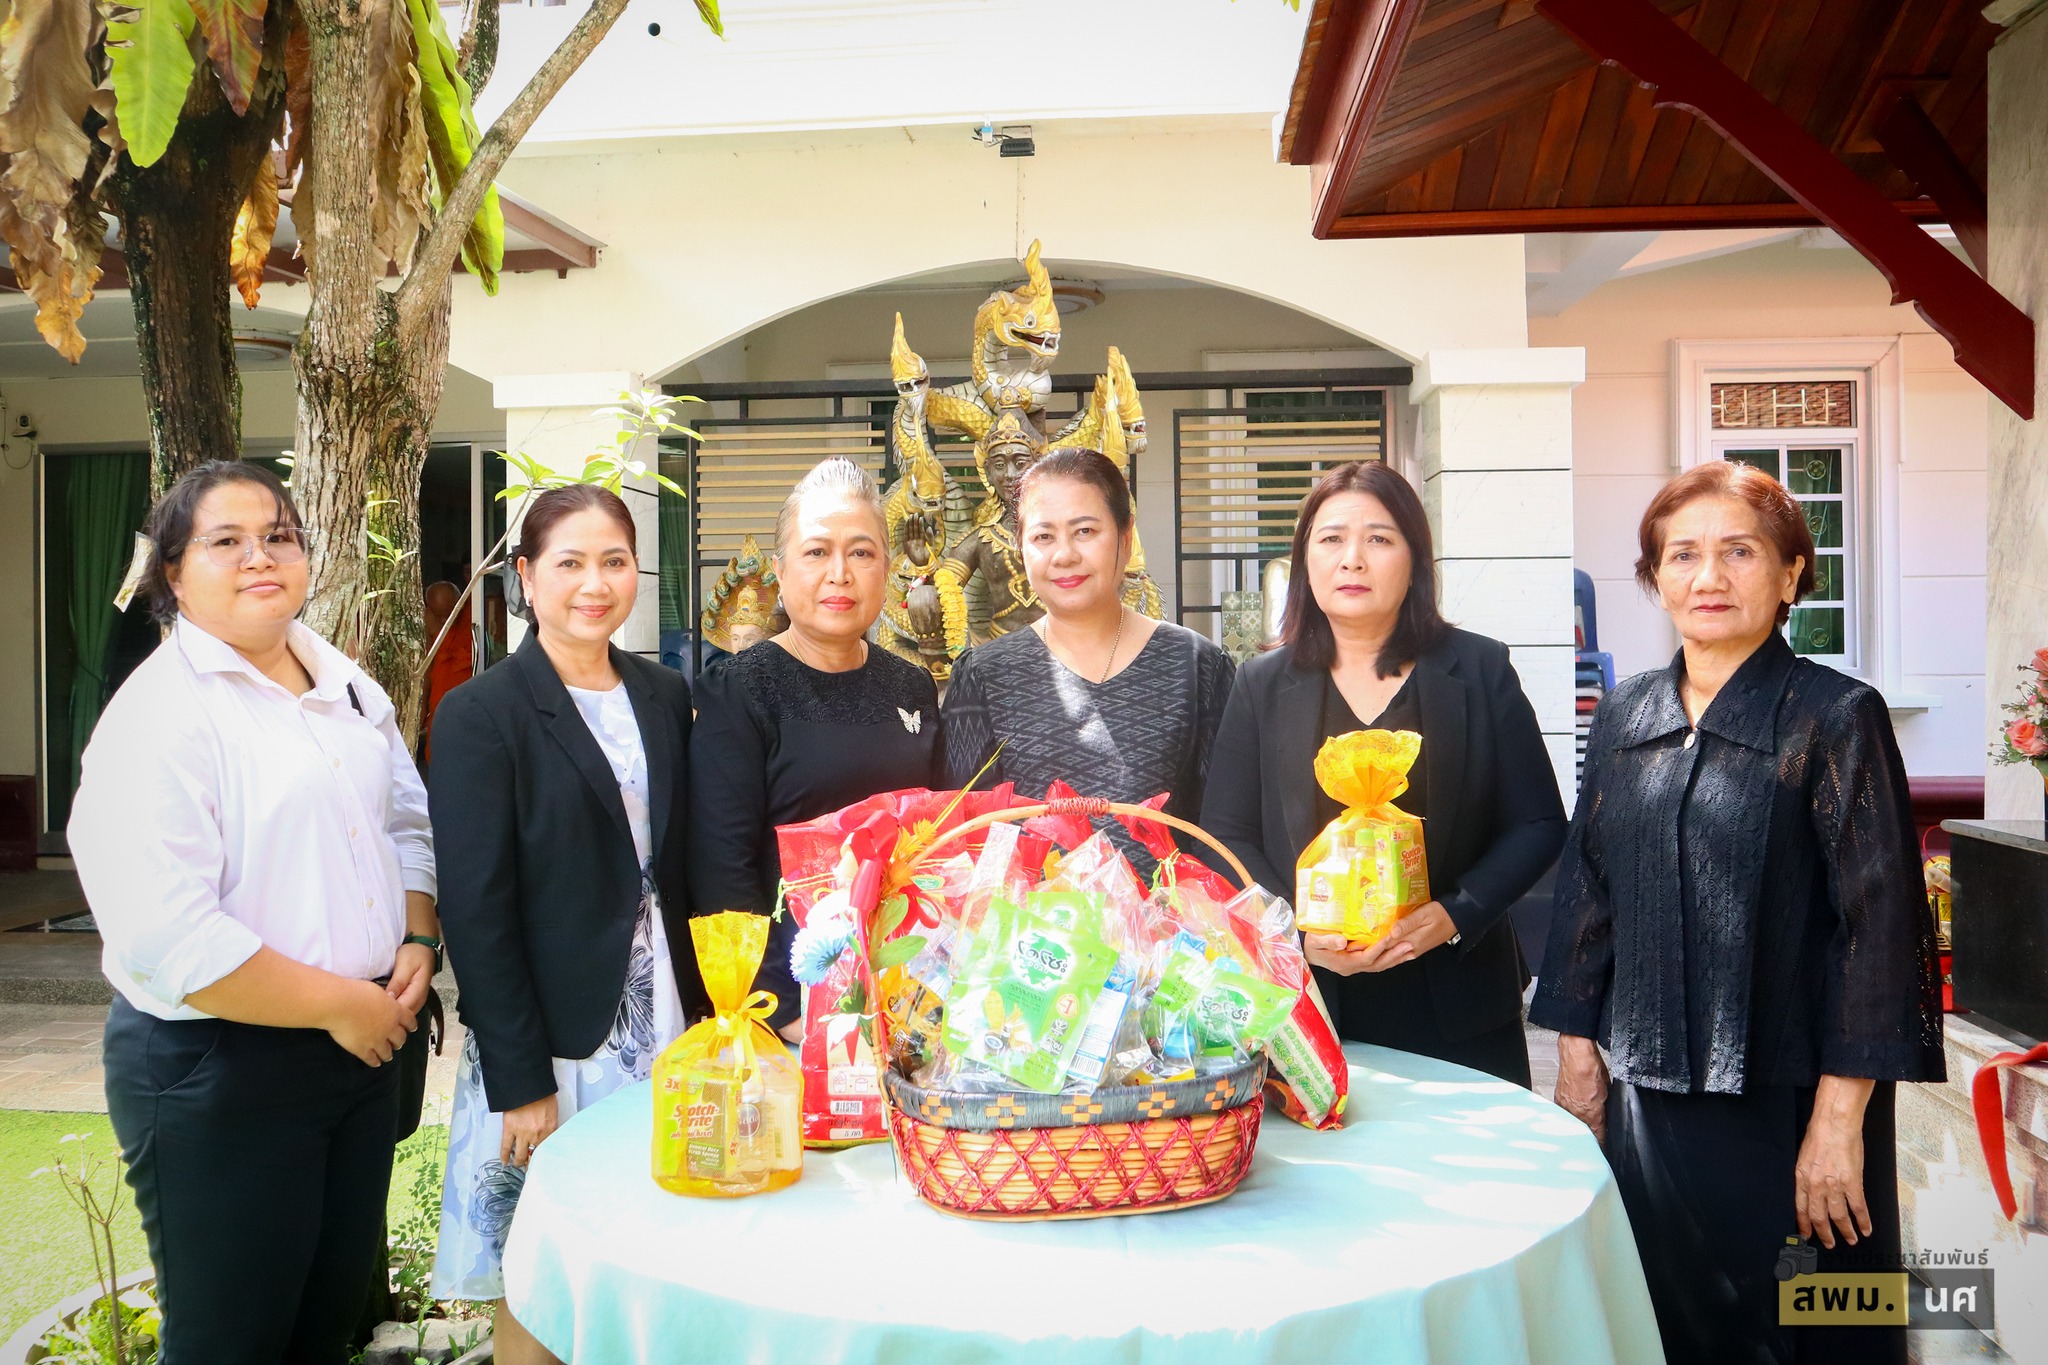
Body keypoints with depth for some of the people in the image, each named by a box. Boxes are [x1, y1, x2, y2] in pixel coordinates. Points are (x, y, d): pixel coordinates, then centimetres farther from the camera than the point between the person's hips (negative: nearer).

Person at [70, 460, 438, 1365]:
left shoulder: (345, 686, 8)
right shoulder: (155, 718, -16)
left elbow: (407, 821, 17)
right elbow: (168, 942, -24)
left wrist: (417, 943, 0)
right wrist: (338, 1004, -17)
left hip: (362, 1046, 7)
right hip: (217, 1072, -7)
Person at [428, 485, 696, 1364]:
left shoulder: (666, 698, 7)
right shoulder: (479, 716, -7)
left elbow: (681, 870, 11)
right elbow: (476, 912, -10)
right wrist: (521, 1083, -13)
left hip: (665, 1032, 4)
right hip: (549, 1050, -4)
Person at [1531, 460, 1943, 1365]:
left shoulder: (1835, 717, -8)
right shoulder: (1624, 717, 6)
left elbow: (1877, 924, -10)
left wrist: (1839, 1118, -13)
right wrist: (1577, 1051, 7)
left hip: (1788, 1099, -4)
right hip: (1649, 1091, 4)